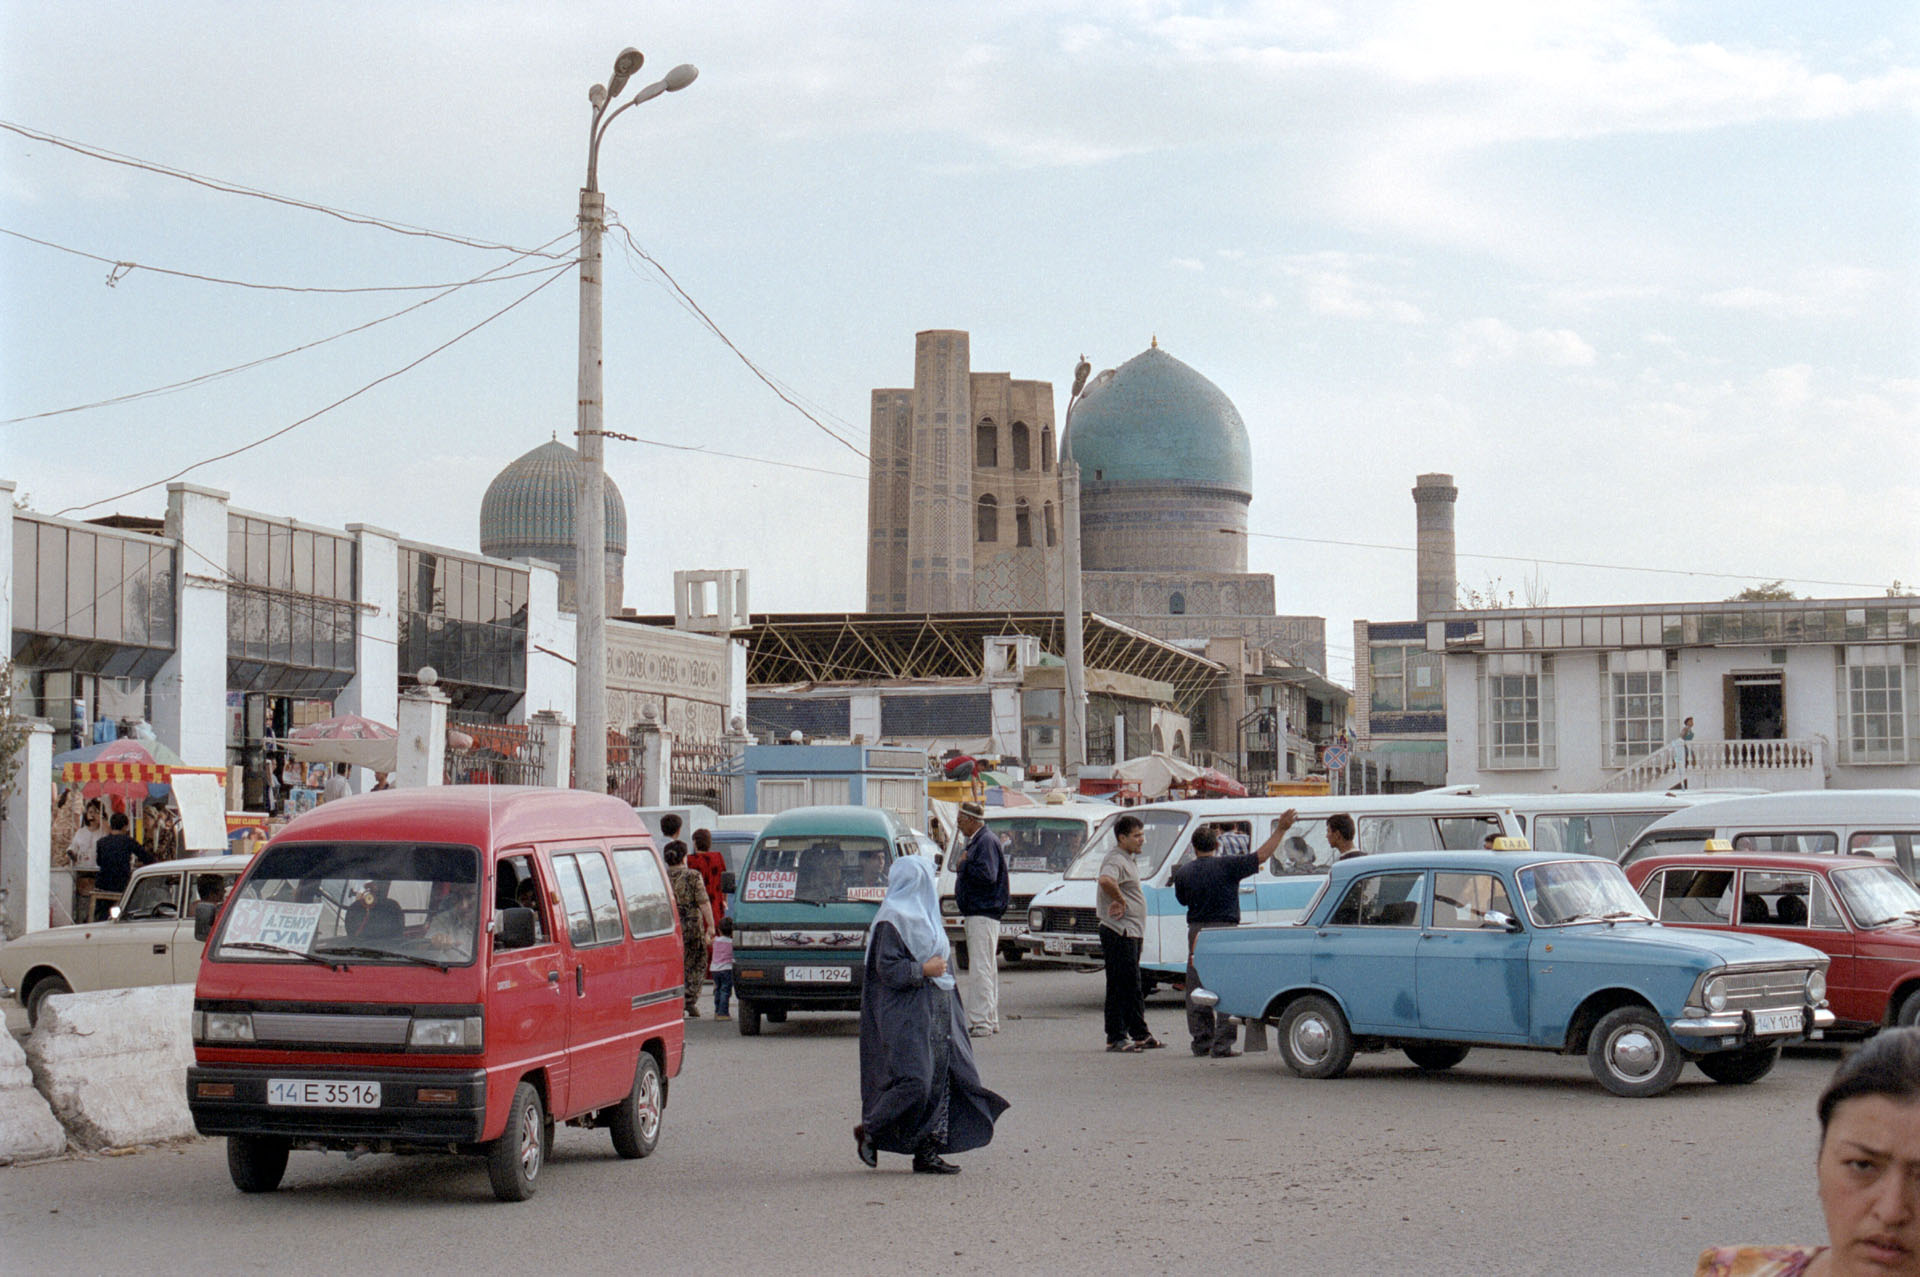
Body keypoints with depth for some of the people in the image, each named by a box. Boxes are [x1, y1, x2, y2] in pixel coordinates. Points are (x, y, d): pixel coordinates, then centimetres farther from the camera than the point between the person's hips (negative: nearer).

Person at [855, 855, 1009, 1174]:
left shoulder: (924, 917, 18)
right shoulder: (892, 921, -12)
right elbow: (887, 969, -18)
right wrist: (924, 970, -16)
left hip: (936, 1013, 10)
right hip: (906, 1015, -10)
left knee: (939, 1082, 4)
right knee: (913, 1083, -15)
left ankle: (927, 1153, 5)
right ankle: (869, 1132, 4)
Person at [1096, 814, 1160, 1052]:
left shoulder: (1129, 859, 18)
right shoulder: (1116, 860, -16)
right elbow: (1106, 880, -38)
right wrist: (1120, 901, -24)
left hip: (1132, 932, 11)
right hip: (1120, 932, -11)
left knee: (1133, 987, 15)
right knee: (1120, 987, -8)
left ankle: (1139, 1035, 22)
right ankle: (1116, 1037, -6)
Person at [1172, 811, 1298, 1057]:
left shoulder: (1183, 873, 3)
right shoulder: (1226, 866, -9)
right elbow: (1261, 856, -9)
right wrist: (1280, 830, -3)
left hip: (1196, 932, 4)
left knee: (1196, 991, 11)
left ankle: (1201, 1042, 12)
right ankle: (1222, 1044, -5)